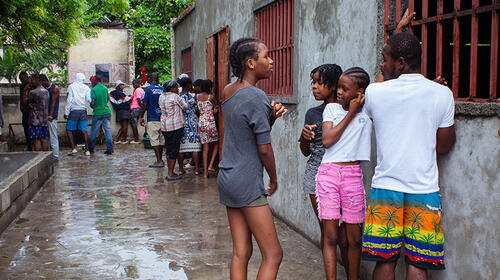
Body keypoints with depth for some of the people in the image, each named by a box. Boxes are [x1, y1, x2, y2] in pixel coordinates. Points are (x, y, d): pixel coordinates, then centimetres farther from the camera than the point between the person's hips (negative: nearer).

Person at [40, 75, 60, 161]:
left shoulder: (54, 88, -5)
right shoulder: (45, 89, 19)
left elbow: (53, 103, -12)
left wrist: (50, 116, -18)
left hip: (52, 116, -8)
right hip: (45, 116, 8)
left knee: (53, 137, -7)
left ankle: (55, 156, -5)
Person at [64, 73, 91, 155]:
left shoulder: (71, 86, 0)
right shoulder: (86, 87, 5)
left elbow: (69, 100, -5)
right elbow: (89, 100, -4)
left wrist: (66, 112, -3)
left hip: (74, 111, -3)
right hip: (83, 111, 3)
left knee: (69, 130, 8)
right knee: (84, 130, 5)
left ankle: (73, 148, -1)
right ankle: (87, 150, 2)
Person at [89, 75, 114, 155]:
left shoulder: (94, 89, -8)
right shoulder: (105, 88, 5)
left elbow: (92, 102, -13)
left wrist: (92, 106, 8)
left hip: (98, 113, -3)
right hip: (107, 112, 3)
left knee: (94, 131, 10)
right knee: (108, 130, 2)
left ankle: (91, 148, 20)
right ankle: (110, 149, -2)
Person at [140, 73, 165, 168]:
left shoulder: (148, 89, -7)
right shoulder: (162, 89, 8)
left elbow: (145, 104, -10)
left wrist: (141, 117, -3)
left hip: (152, 118, -5)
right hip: (162, 118, 5)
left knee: (154, 140, -3)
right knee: (161, 139, 13)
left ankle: (159, 161, -8)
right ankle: (160, 160, 21)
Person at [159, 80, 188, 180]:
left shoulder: (161, 97, 11)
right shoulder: (175, 97, -10)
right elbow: (185, 106, -4)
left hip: (164, 126, 7)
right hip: (176, 125, -7)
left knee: (168, 149, 14)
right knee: (174, 150, -2)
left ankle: (170, 172, 18)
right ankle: (171, 174, -1)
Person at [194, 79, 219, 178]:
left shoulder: (197, 96, 6)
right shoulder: (210, 97, -7)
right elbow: (215, 107, 3)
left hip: (201, 123, 4)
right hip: (210, 123, -4)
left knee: (205, 148, 8)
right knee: (215, 144, 16)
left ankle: (205, 172, 6)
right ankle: (210, 166, 3)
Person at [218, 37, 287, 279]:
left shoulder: (228, 91, 9)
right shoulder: (256, 97, -16)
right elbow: (264, 149, -13)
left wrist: (271, 117, -1)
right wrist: (274, 181, 2)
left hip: (227, 179, 9)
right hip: (247, 183, -9)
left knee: (241, 253, 11)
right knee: (272, 255, -1)